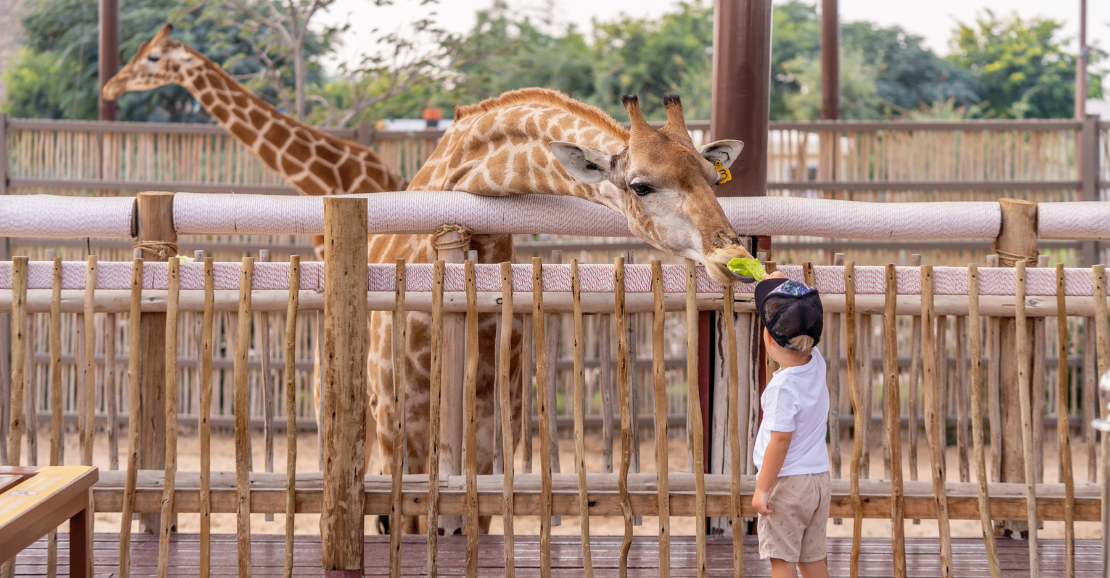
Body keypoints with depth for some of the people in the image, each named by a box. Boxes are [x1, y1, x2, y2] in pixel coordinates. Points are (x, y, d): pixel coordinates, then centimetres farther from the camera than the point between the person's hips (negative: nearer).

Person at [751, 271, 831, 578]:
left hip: (786, 483, -8)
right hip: (820, 478, 8)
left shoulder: (782, 387, -22)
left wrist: (762, 488, -15)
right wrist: (780, 283, 22)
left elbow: (781, 440, -22)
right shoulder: (817, 362, -1)